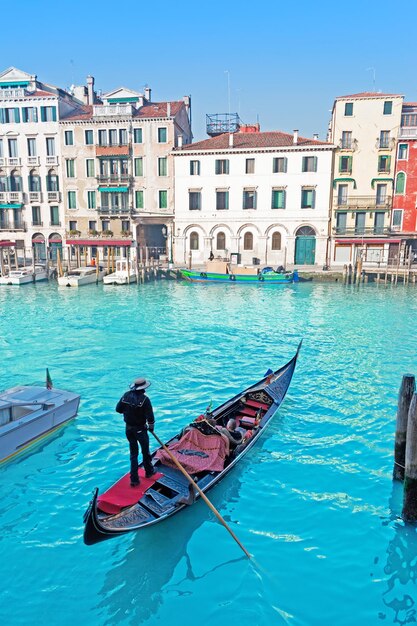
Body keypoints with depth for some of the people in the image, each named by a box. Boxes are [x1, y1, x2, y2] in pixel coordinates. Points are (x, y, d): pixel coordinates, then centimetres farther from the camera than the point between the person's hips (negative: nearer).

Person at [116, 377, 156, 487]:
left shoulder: (126, 395, -7)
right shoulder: (144, 399, -22)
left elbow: (118, 409, 0)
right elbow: (150, 416, -20)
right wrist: (151, 427, -2)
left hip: (128, 428, 4)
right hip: (140, 430, -4)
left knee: (133, 453, 14)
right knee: (145, 452, 18)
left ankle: (134, 479, 16)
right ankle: (149, 471, 38)